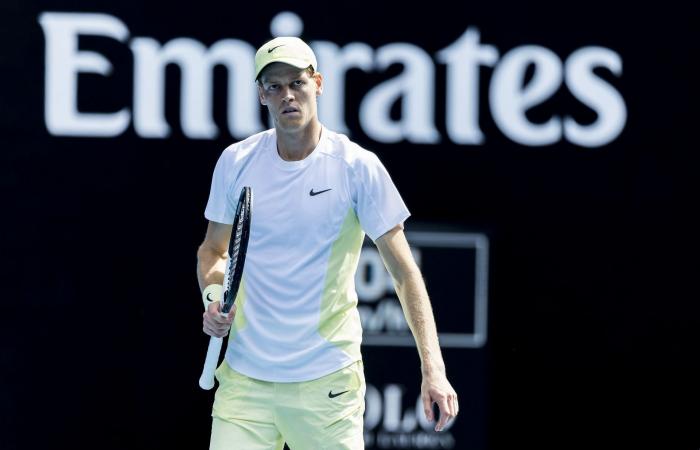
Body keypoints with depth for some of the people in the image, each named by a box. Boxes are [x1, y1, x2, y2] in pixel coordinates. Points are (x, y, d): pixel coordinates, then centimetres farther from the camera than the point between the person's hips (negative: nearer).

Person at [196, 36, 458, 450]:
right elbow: (213, 249, 18)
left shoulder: (359, 167, -6)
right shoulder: (235, 162, 3)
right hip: (245, 380, 2)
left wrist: (433, 370, -14)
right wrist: (213, 296, -5)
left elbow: (404, 271, -6)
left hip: (327, 384, -2)